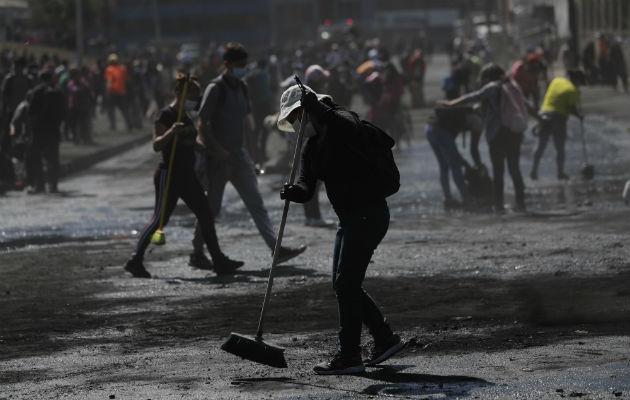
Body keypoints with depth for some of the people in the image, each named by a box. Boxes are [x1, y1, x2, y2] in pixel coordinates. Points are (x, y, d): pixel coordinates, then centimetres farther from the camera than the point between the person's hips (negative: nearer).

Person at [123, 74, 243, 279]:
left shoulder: (186, 118, 15)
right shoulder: (165, 115, -12)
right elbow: (156, 145, -19)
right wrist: (171, 132, -35)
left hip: (186, 175, 9)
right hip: (169, 175, -9)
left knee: (205, 215, 5)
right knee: (160, 218, -8)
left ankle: (219, 261, 8)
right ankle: (135, 260, 0)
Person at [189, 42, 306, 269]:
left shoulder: (241, 87, 11)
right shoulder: (215, 89, -13)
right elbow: (202, 125, -16)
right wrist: (219, 151, -22)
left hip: (238, 155, 7)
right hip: (218, 158, -7)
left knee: (256, 203, 0)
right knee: (212, 208, 2)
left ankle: (276, 248, -5)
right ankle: (197, 254, 15)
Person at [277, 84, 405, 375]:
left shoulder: (345, 123, -11)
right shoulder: (311, 146, 12)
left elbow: (347, 128, -37)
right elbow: (308, 186, 0)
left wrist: (317, 107, -39)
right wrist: (295, 191, -22)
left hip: (369, 214, -9)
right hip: (349, 217, 9)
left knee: (346, 283, -10)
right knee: (344, 284, 12)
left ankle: (349, 356, -6)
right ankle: (385, 338, 23)